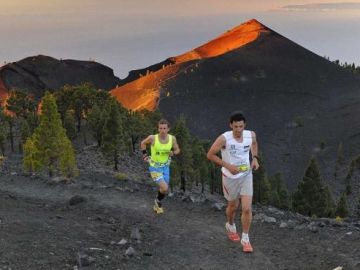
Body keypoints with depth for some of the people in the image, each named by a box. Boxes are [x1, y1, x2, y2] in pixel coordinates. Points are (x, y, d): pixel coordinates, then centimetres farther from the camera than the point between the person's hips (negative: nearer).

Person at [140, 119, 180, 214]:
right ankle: (158, 201, 16)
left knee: (164, 189, 16)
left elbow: (177, 150, 2)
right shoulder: (152, 138, -22)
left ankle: (157, 205, 45)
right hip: (155, 167, -4)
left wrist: (173, 153, -19)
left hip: (165, 166, 4)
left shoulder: (172, 138, -14)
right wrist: (144, 155, -6)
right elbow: (143, 143, -1)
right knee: (164, 188, -18)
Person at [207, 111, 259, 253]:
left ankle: (245, 239, 10)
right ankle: (230, 226, 50)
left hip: (246, 175, 2)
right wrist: (228, 166, -20)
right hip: (230, 177, -2)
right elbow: (210, 155, -14)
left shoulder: (251, 135, -10)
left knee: (247, 209, -7)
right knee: (233, 206, 17)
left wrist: (255, 158, 0)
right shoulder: (224, 138, -22)